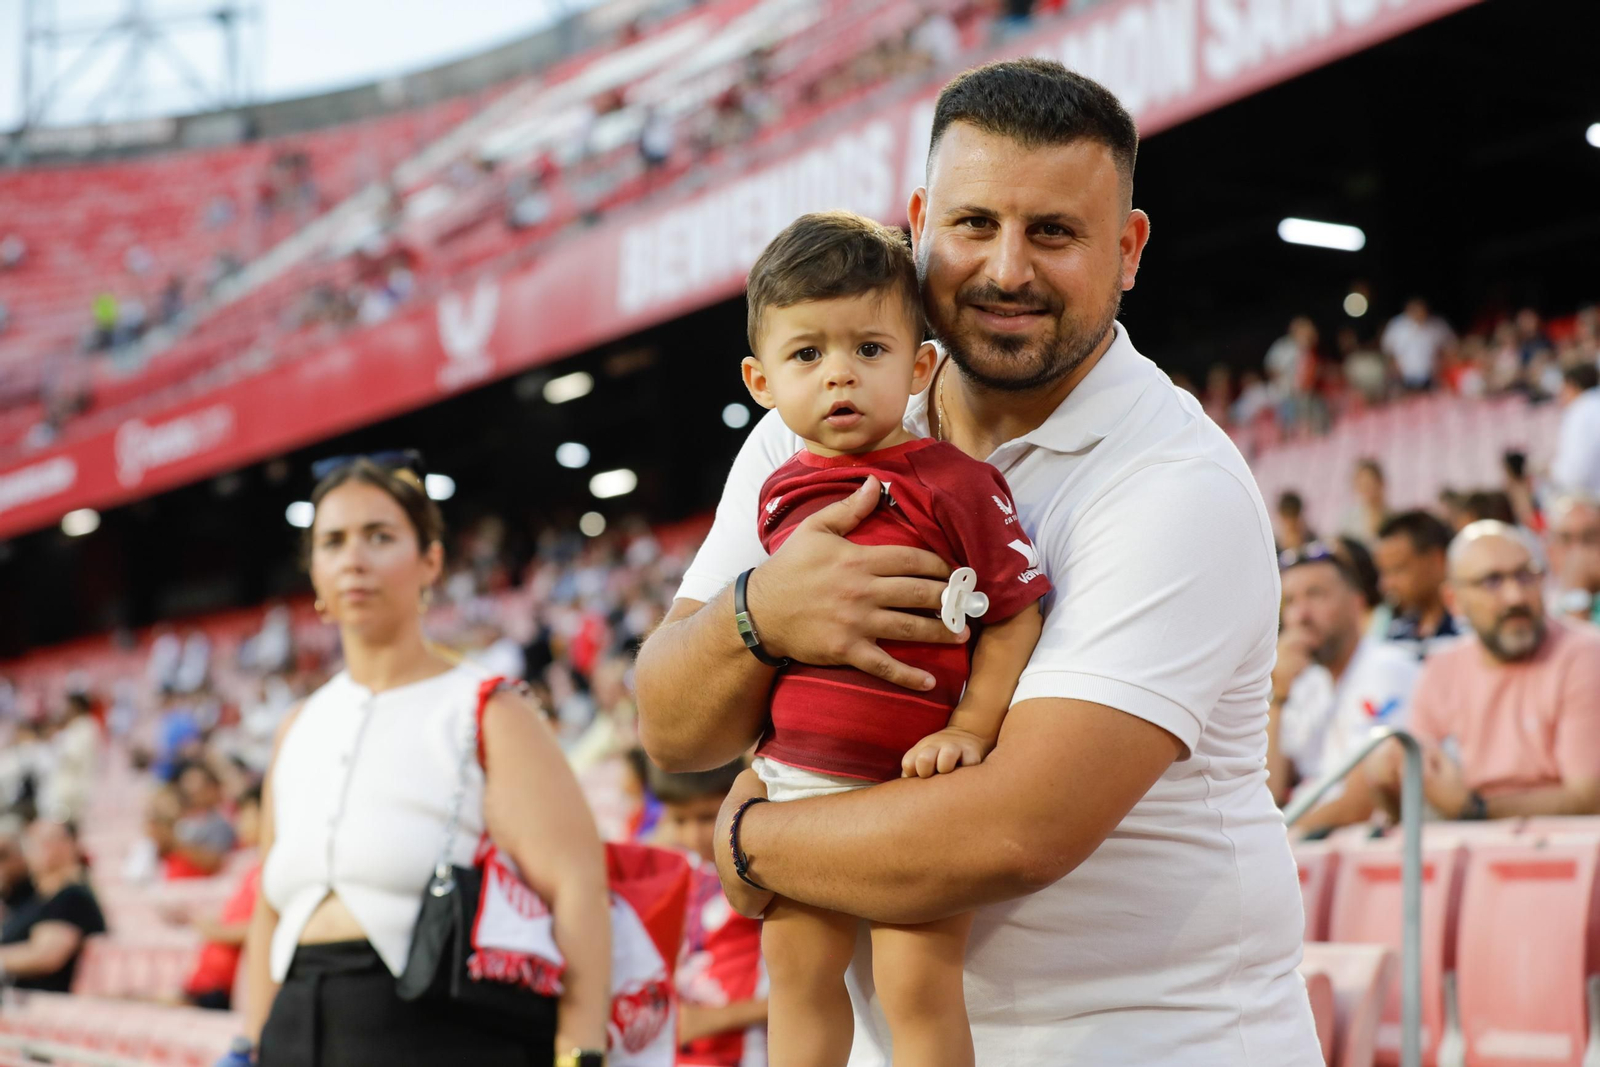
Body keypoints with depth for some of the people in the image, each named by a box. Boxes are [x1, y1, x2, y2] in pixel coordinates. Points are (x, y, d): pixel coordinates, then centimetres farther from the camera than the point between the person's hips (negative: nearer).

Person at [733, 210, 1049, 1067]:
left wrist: (969, 728, -18)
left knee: (917, 983, -6)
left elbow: (1015, 612, -11)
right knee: (796, 965, 15)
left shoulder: (957, 483, -12)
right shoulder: (781, 491, 6)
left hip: (910, 780, -6)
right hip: (796, 777, 6)